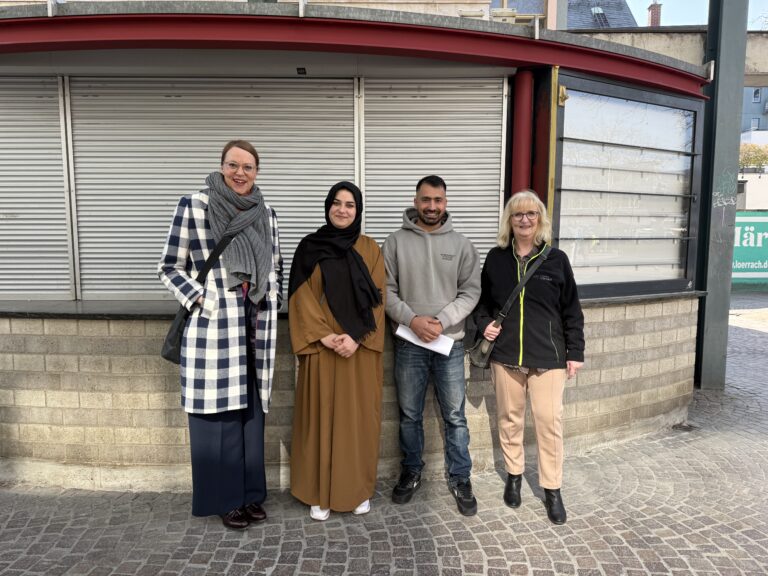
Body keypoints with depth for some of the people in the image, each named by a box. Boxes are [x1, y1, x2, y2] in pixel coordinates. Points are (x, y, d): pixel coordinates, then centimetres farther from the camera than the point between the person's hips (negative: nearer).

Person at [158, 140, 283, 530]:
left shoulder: (265, 214, 9)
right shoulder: (193, 207, -5)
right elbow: (169, 268, -2)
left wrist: (272, 305, 8)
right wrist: (200, 299, -12)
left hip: (256, 327, 5)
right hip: (213, 326, -4)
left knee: (251, 408, 12)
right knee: (219, 410, 2)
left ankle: (250, 492, 26)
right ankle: (225, 498, 19)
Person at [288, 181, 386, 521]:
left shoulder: (369, 249, 5)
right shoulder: (309, 247, 3)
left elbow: (377, 298, -1)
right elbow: (301, 298, -2)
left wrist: (356, 336, -14)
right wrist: (324, 335, -14)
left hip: (361, 347, 1)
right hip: (321, 347, 0)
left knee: (359, 416, 7)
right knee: (322, 415, 5)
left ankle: (359, 488, 23)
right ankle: (321, 492, 18)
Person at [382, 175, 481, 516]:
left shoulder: (461, 244, 2)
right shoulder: (397, 242, -1)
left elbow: (471, 292, -1)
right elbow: (387, 290, -3)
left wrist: (441, 322, -13)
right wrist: (413, 320, -16)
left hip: (450, 344, 0)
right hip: (409, 344, 0)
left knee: (455, 416, 8)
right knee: (409, 415, 13)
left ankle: (460, 479, 23)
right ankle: (411, 473, 32)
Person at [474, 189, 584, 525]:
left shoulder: (556, 259, -1)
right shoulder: (496, 259, 4)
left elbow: (571, 310, 2)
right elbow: (482, 299, 16)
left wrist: (575, 352, 1)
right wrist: (484, 323, -3)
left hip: (548, 356, -1)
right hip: (505, 354, 2)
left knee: (549, 421, 0)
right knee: (509, 418, 12)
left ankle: (552, 488, 16)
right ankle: (514, 475, 31)